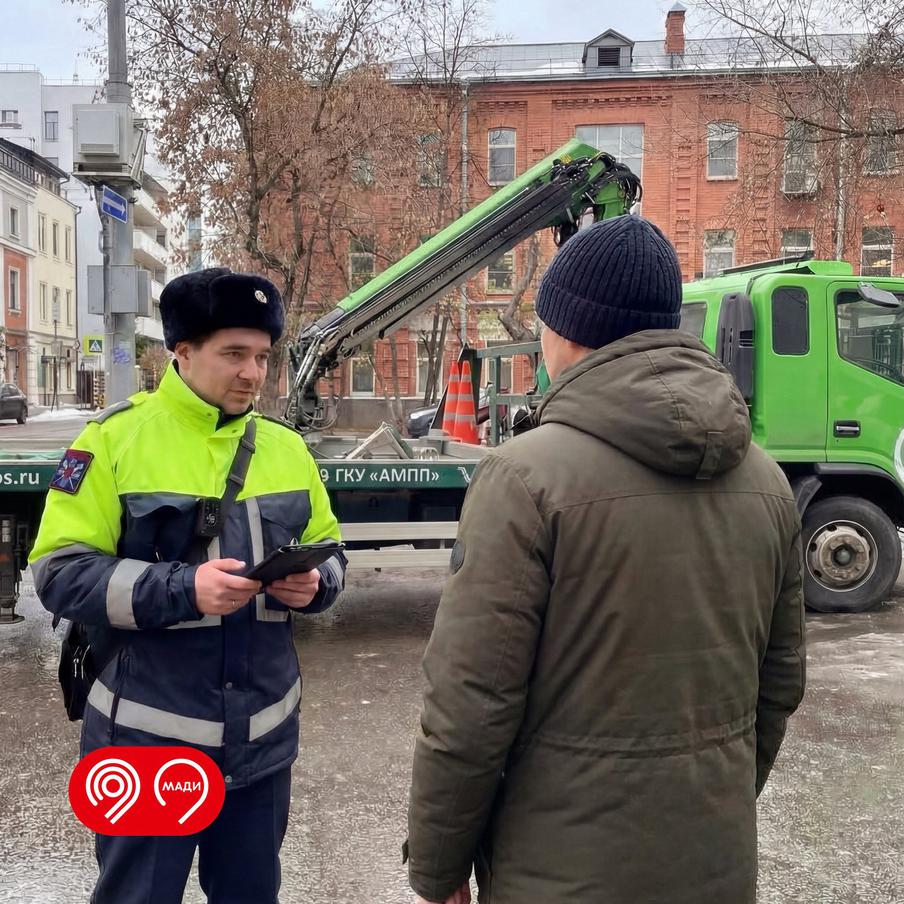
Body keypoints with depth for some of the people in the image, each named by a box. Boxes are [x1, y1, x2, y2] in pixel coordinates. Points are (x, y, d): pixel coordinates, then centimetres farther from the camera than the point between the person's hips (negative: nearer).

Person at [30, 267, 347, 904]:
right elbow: (61, 571, -12)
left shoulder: (286, 447, 6)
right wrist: (184, 589, -25)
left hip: (264, 733, 4)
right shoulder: (116, 438, -9)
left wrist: (313, 583, -10)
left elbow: (328, 548, 14)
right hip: (148, 735, -4)